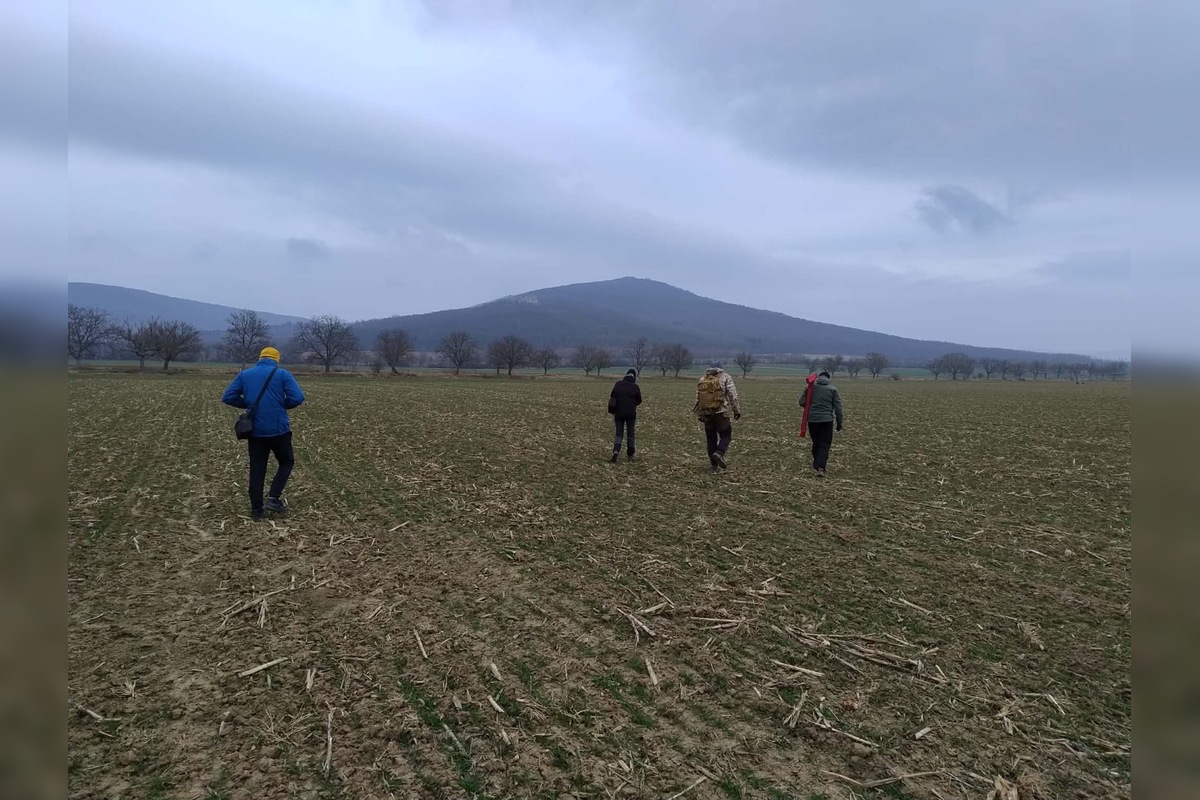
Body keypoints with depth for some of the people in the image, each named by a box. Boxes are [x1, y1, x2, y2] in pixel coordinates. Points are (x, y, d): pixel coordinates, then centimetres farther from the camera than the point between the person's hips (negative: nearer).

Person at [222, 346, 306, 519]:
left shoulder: (244, 374, 8)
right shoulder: (282, 374, -2)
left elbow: (227, 397, 3)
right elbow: (297, 398, -14)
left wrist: (248, 404, 13)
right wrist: (282, 405, 5)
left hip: (255, 430, 3)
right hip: (278, 429, -3)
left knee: (257, 469, 11)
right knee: (287, 462, 16)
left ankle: (256, 509, 12)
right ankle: (274, 498, 2)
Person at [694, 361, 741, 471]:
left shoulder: (702, 380, 13)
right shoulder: (725, 377, 1)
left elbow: (697, 399, 13)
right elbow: (733, 396, -7)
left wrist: (700, 415, 19)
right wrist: (737, 411, -2)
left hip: (706, 414, 4)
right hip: (721, 413, -4)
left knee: (711, 439, 11)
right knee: (725, 435, 9)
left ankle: (714, 465, 13)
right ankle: (719, 453, -17)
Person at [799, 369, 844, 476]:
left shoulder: (810, 387, 3)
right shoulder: (833, 389, 2)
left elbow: (802, 402, 3)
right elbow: (838, 407, 0)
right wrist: (839, 422, 7)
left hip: (812, 419, 2)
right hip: (827, 420, -2)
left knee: (816, 442, 18)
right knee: (825, 444, 0)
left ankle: (816, 463, 32)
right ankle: (820, 467, -14)